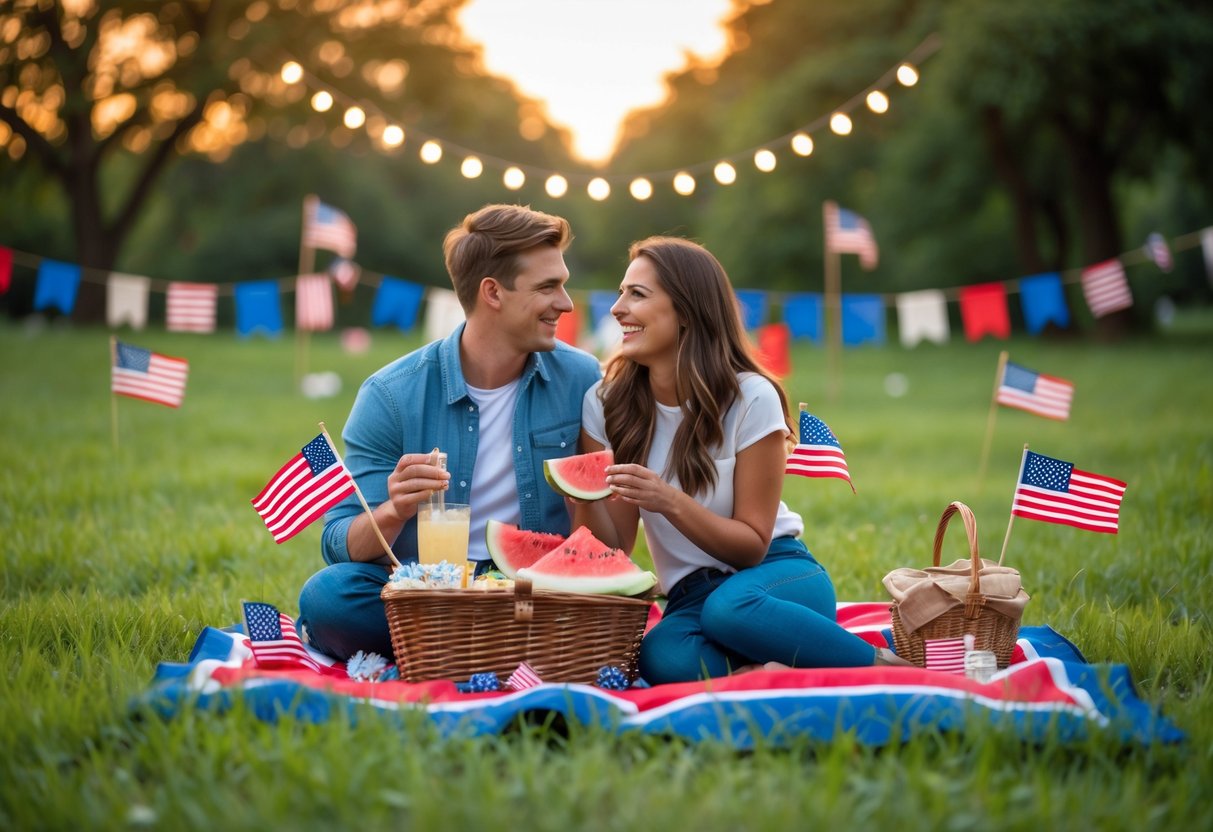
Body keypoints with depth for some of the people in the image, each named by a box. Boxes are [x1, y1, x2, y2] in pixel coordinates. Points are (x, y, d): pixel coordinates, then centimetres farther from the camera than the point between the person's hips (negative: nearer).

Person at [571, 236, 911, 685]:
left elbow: (753, 544, -8)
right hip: (691, 598, 1)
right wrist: (586, 499, -21)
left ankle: (889, 668, -20)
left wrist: (668, 501, -25)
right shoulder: (606, 404, 0)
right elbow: (613, 552, 1)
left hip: (779, 577, -1)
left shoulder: (750, 398, -10)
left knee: (730, 606, -39)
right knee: (664, 658, -36)